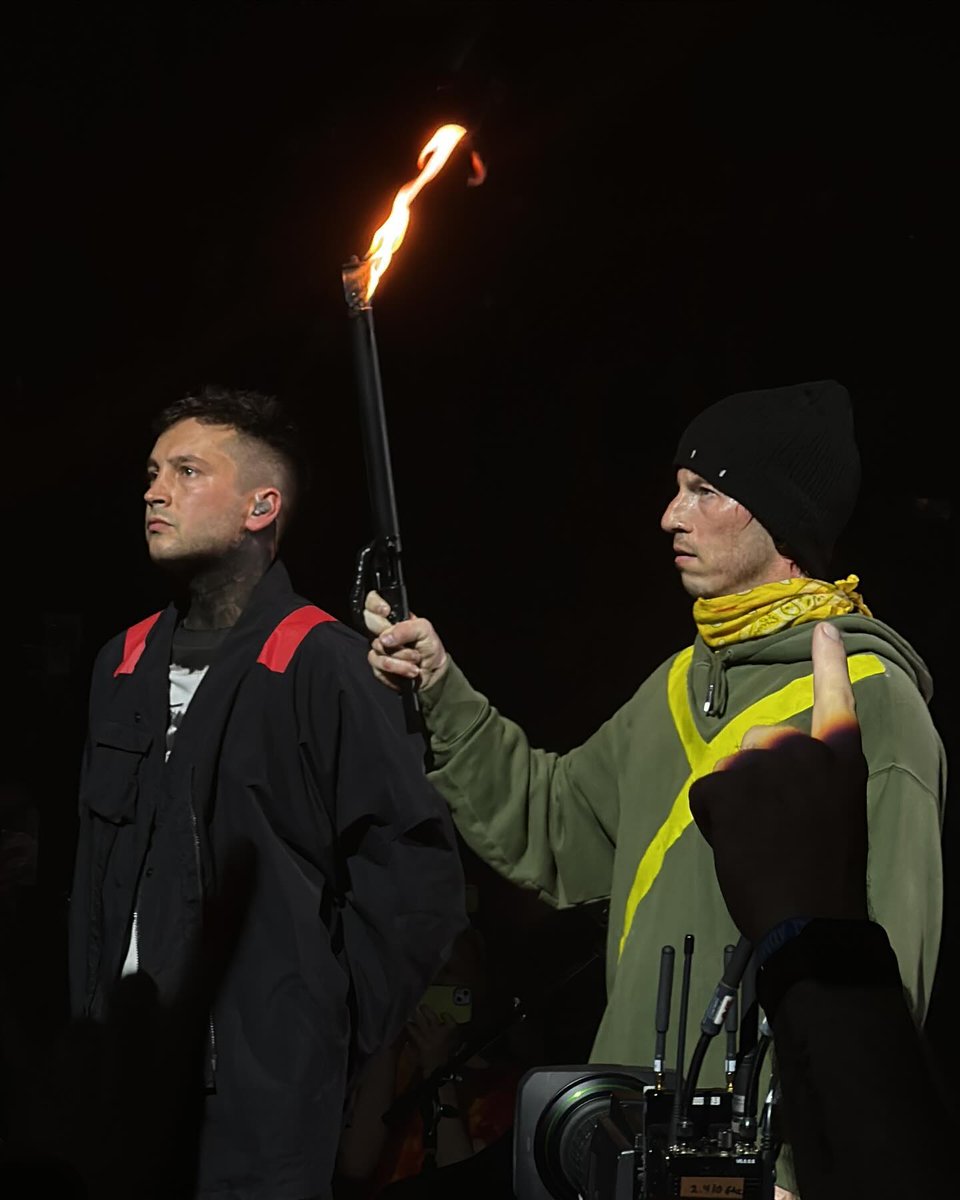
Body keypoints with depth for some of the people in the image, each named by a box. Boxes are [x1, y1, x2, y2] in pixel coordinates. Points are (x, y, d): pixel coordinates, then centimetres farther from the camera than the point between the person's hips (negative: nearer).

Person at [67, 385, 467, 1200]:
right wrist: (91, 1016, 12)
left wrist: (332, 1029, -9)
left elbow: (417, 871, -12)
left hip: (263, 1091, -6)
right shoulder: (124, 666, 12)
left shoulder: (323, 666, -9)